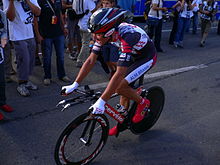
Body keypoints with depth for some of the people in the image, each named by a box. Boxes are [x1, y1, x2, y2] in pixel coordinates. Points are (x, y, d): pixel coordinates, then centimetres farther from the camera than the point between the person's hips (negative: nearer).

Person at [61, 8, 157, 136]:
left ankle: (142, 103, 8)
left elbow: (119, 74, -42)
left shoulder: (128, 37, -40)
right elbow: (91, 61, -14)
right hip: (133, 56, 7)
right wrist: (74, 85, -16)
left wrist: (101, 101, -41)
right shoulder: (104, 34, -18)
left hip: (147, 57, -7)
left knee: (120, 87, -18)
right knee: (125, 86, 9)